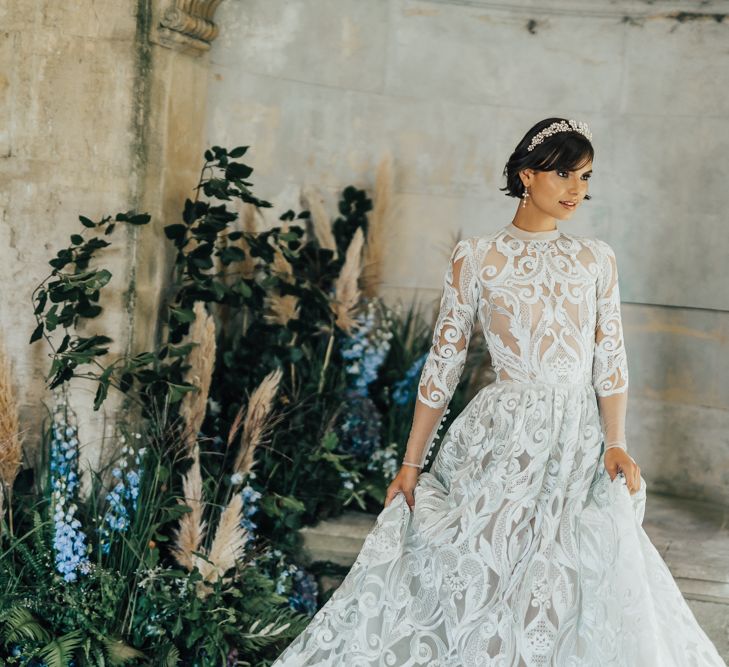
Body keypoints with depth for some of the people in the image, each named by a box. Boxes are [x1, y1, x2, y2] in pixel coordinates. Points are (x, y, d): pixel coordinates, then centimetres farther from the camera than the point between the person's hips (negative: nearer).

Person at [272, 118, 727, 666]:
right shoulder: (475, 257, 1)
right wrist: (411, 463, 0)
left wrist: (616, 445, -12)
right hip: (502, 438, -3)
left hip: (580, 444, 3)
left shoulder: (597, 259, 9)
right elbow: (443, 363, 1)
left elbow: (610, 359, 3)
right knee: (481, 578, -3)